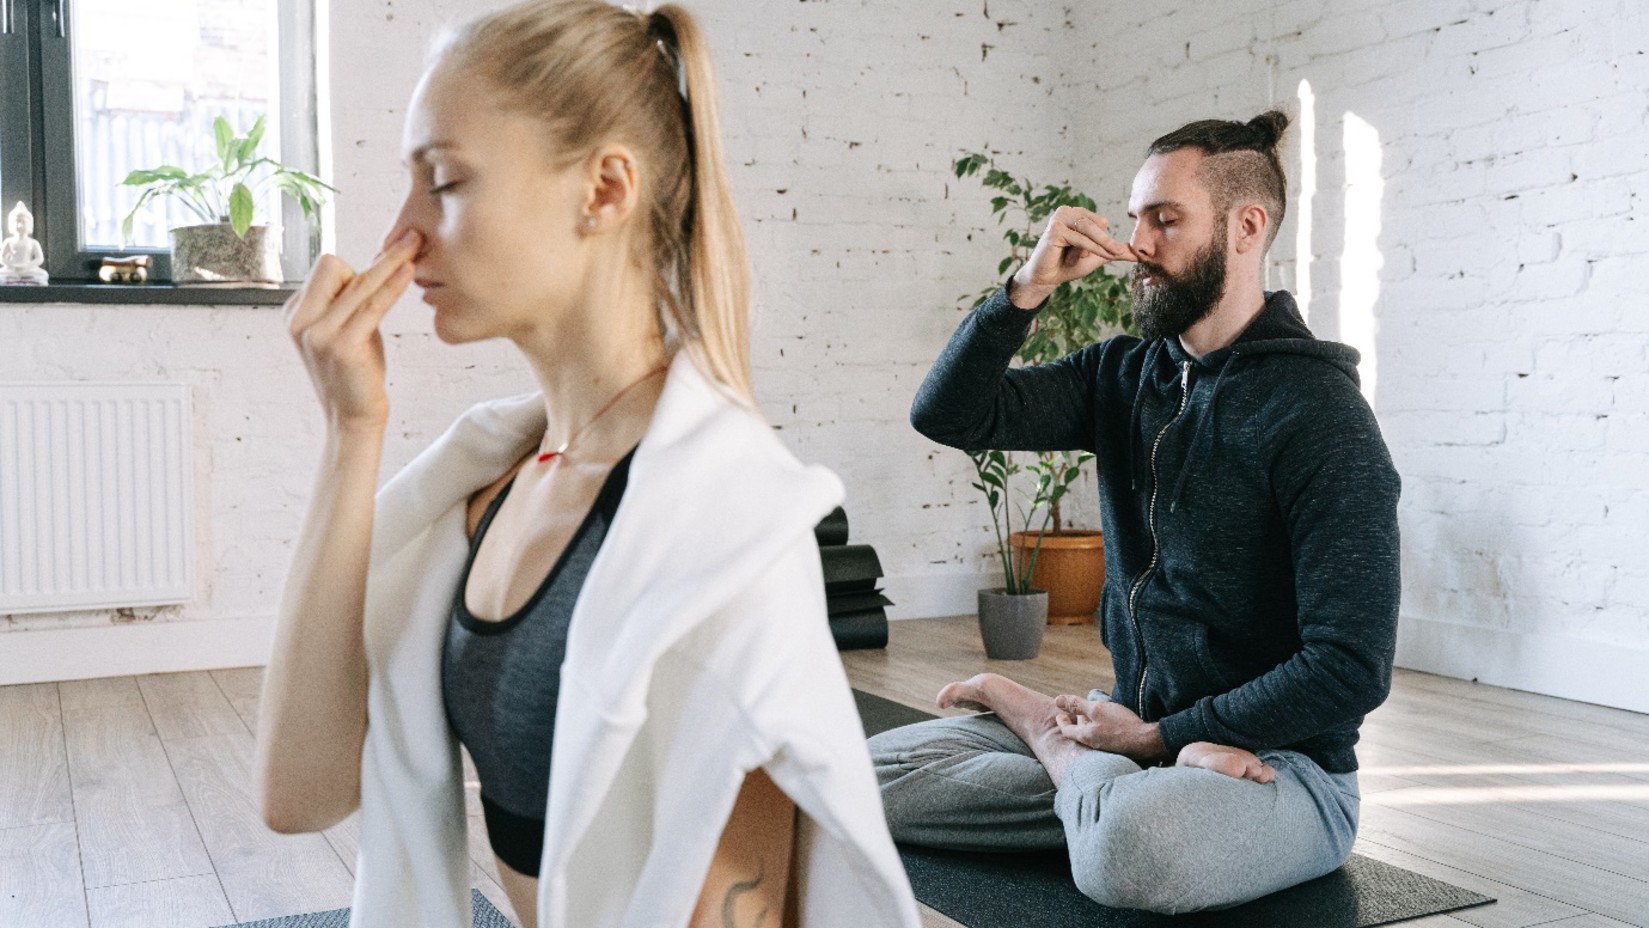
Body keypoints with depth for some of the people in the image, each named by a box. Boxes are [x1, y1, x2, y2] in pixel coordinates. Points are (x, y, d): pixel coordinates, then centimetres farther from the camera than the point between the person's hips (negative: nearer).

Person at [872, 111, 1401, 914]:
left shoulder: (1316, 412, -14)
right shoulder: (1124, 377, 6)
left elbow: (1350, 668, -19)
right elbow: (946, 415, -1)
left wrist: (1159, 736, -14)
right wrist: (1028, 288, -14)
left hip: (1274, 762, -6)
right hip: (1138, 726, 6)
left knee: (1131, 844, -39)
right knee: (873, 773, -7)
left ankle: (1033, 715, -8)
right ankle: (1138, 794, -1)